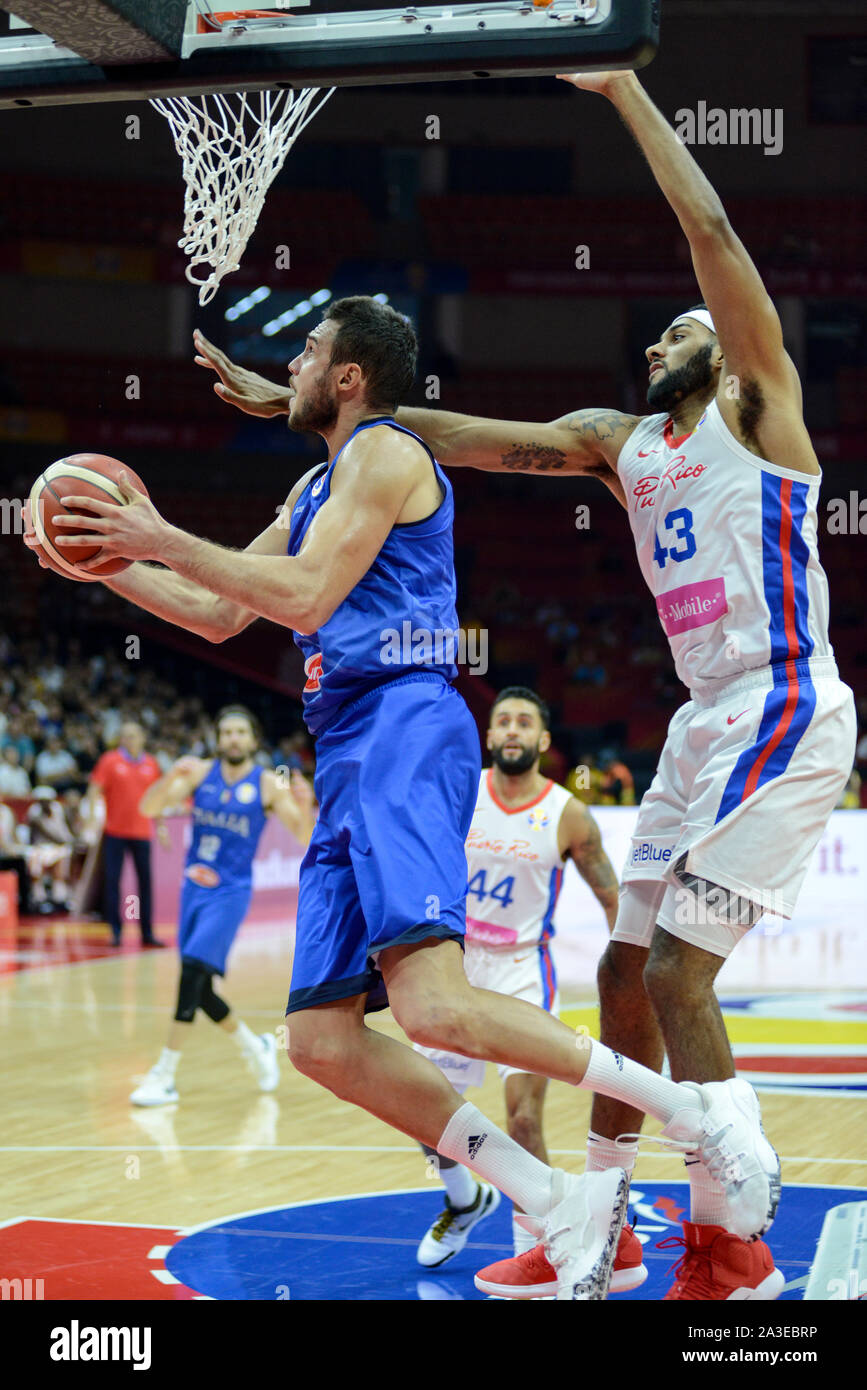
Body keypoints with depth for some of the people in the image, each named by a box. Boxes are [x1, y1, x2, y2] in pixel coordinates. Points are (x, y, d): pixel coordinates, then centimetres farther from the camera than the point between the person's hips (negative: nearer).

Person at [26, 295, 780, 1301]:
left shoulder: (385, 452, -1)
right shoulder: (315, 488, 28)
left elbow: (304, 598, -13)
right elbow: (220, 615, 33)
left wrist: (163, 540, -7)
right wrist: (102, 564, 26)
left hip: (403, 731, -10)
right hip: (349, 757, 10)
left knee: (433, 1007, -27)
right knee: (321, 1040, -1)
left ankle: (700, 1110, -16)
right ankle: (564, 1208, -2)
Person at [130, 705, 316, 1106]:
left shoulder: (268, 785, -5)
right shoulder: (200, 772, 3)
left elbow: (306, 839, -7)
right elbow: (149, 808, -6)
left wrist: (305, 806, -27)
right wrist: (172, 775, -24)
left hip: (230, 893, -5)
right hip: (194, 888, 5)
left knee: (193, 970, -20)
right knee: (198, 989, 8)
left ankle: (164, 1076, -17)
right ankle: (256, 1048, 32)